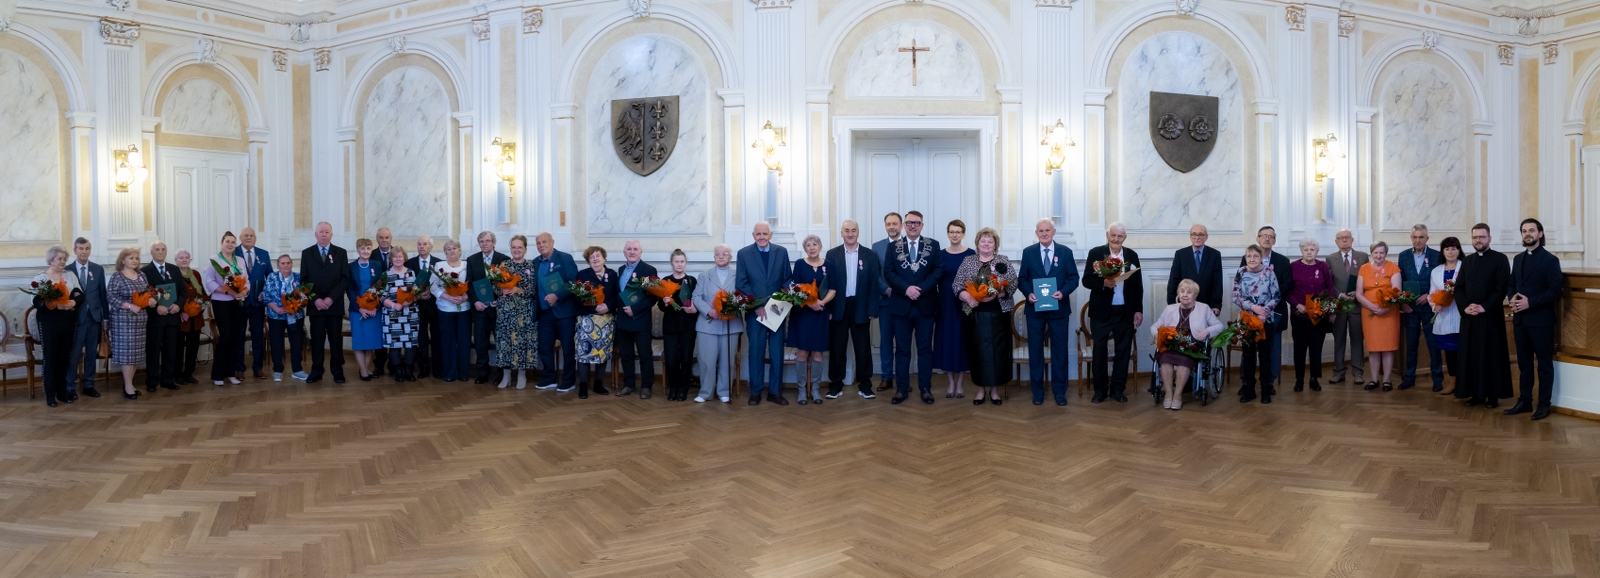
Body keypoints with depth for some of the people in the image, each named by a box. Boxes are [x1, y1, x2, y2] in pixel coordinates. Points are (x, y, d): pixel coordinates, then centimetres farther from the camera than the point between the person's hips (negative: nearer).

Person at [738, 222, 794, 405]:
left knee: (777, 352, 6)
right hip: (755, 311, -2)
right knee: (756, 352, 4)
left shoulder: (781, 252, 5)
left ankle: (775, 391, 15)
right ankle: (755, 392, 13)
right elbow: (741, 283, -5)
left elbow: (788, 279, 5)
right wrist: (757, 305, -14)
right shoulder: (744, 253, 0)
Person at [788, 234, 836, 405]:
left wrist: (822, 302, -18)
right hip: (802, 312, -1)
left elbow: (833, 289, 0)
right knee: (802, 352, -1)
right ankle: (802, 389, 8)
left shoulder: (827, 265, 3)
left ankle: (815, 389, 15)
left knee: (817, 353, 5)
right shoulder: (799, 264, 1)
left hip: (820, 314, 1)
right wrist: (809, 302, -21)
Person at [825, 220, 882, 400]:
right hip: (838, 308, 0)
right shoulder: (832, 254, 2)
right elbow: (828, 282, 0)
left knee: (863, 348, 6)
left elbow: (874, 284, 1)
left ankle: (864, 385, 15)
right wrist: (828, 309, -6)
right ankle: (836, 385, 14)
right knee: (836, 348, 5)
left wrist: (872, 310, -5)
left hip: (861, 308, 0)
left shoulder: (870, 255, 3)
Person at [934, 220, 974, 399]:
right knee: (947, 340, 3)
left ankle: (959, 383, 13)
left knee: (962, 340, 3)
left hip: (965, 302, -1)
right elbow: (937, 278, 4)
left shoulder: (971, 254, -1)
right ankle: (950, 383, 12)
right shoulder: (941, 254, 3)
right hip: (946, 302, 1)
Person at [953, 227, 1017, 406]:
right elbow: (956, 284, 2)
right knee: (978, 350, 3)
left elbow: (1013, 283, -3)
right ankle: (981, 388, 13)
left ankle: (994, 389, 12)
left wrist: (996, 294, -19)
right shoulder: (967, 261, 7)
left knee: (997, 350, 1)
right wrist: (967, 297, -16)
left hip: (997, 313, 0)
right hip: (975, 314, 1)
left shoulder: (1004, 261, 5)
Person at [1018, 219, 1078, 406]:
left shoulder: (1065, 252, 2)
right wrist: (1028, 293, -15)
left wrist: (1063, 292, -17)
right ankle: (1038, 391, 15)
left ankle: (1059, 391, 15)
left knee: (1059, 350, 5)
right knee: (1035, 349, 6)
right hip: (1035, 308, 0)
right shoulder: (1028, 252, 3)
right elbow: (1022, 279, 4)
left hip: (1059, 308, 0)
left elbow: (1073, 278, 1)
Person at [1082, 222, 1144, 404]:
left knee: (1123, 350, 8)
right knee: (1099, 350, 4)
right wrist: (1103, 283, -26)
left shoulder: (1132, 256, 6)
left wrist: (1139, 310, 3)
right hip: (1101, 311, -2)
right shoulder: (1095, 253, -2)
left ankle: (1117, 389, 18)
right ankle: (1100, 389, 14)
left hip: (1126, 312, 3)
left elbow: (1138, 285, 7)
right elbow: (1086, 280, -8)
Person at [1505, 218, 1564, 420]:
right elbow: (1511, 284, 15)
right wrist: (1512, 298, -6)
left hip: (1541, 320, -6)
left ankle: (1544, 404, 10)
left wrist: (1530, 302, -20)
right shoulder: (1518, 259, 13)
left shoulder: (1550, 260, -7)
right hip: (1520, 320, 6)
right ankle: (1525, 401, 18)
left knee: (1544, 363, 3)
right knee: (1524, 362, 11)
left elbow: (1555, 291, -12)